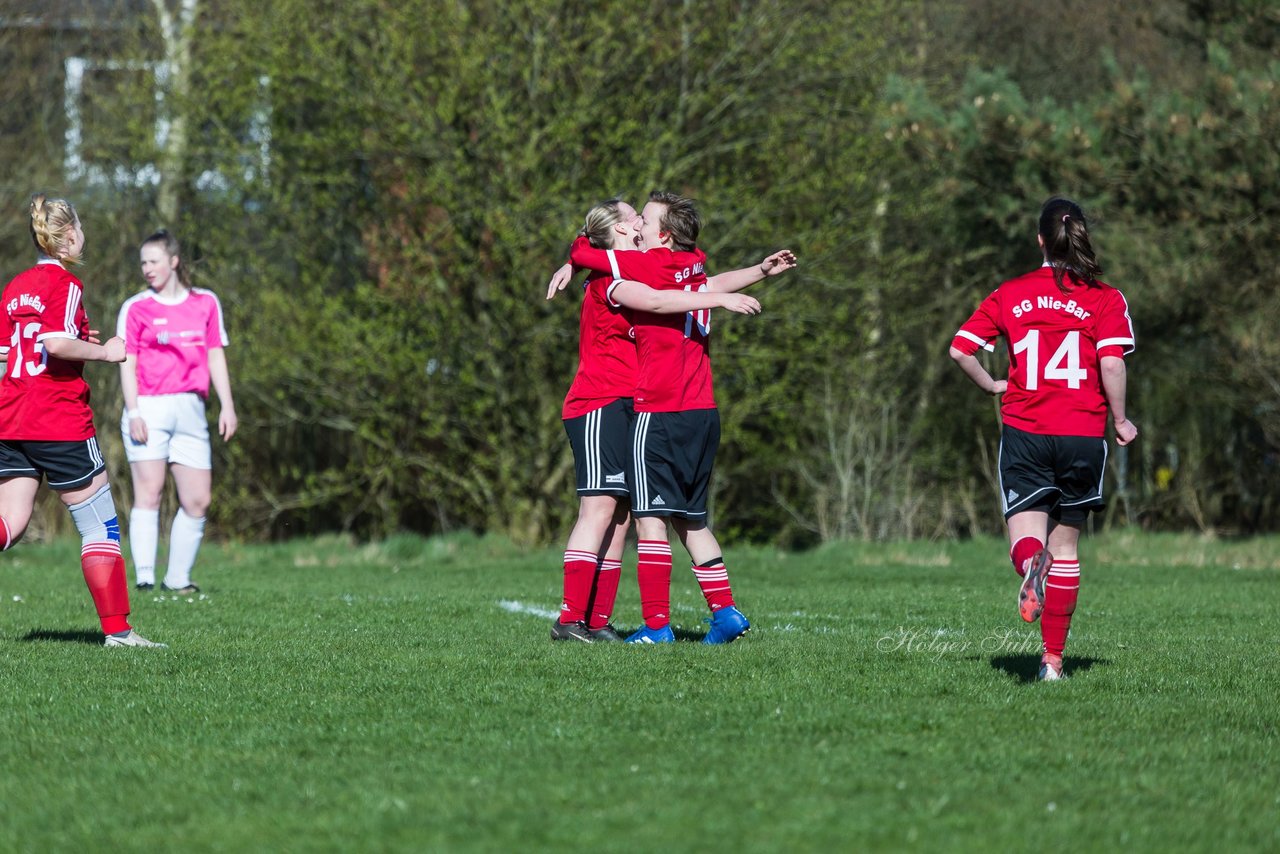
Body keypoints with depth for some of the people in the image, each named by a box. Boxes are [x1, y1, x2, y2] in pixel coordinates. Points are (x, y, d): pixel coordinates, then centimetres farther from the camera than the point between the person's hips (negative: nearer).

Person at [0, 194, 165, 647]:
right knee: (100, 526, 4)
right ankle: (116, 629, 5)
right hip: (61, 424, -7)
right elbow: (56, 344, -23)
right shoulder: (65, 285, -9)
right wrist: (104, 351, -8)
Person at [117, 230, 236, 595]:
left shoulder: (205, 303, 12)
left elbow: (216, 357, 14)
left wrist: (227, 406, 7)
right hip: (149, 410, -3)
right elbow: (127, 364, 0)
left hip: (190, 411, 3)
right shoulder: (135, 308, 4)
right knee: (149, 492, -9)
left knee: (198, 500, 0)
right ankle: (144, 578, -11)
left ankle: (178, 579, 9)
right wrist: (133, 411, -11)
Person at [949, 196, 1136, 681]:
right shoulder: (1106, 299, -1)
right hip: (1083, 433, 0)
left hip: (1023, 431, 0)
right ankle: (1053, 660, 12)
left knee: (1026, 536, -1)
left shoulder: (1010, 295, 4)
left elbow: (959, 350, 0)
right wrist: (1120, 421, 1)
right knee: (1065, 545, 12)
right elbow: (1111, 364, -12)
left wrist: (992, 386, 16)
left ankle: (1031, 563, -40)